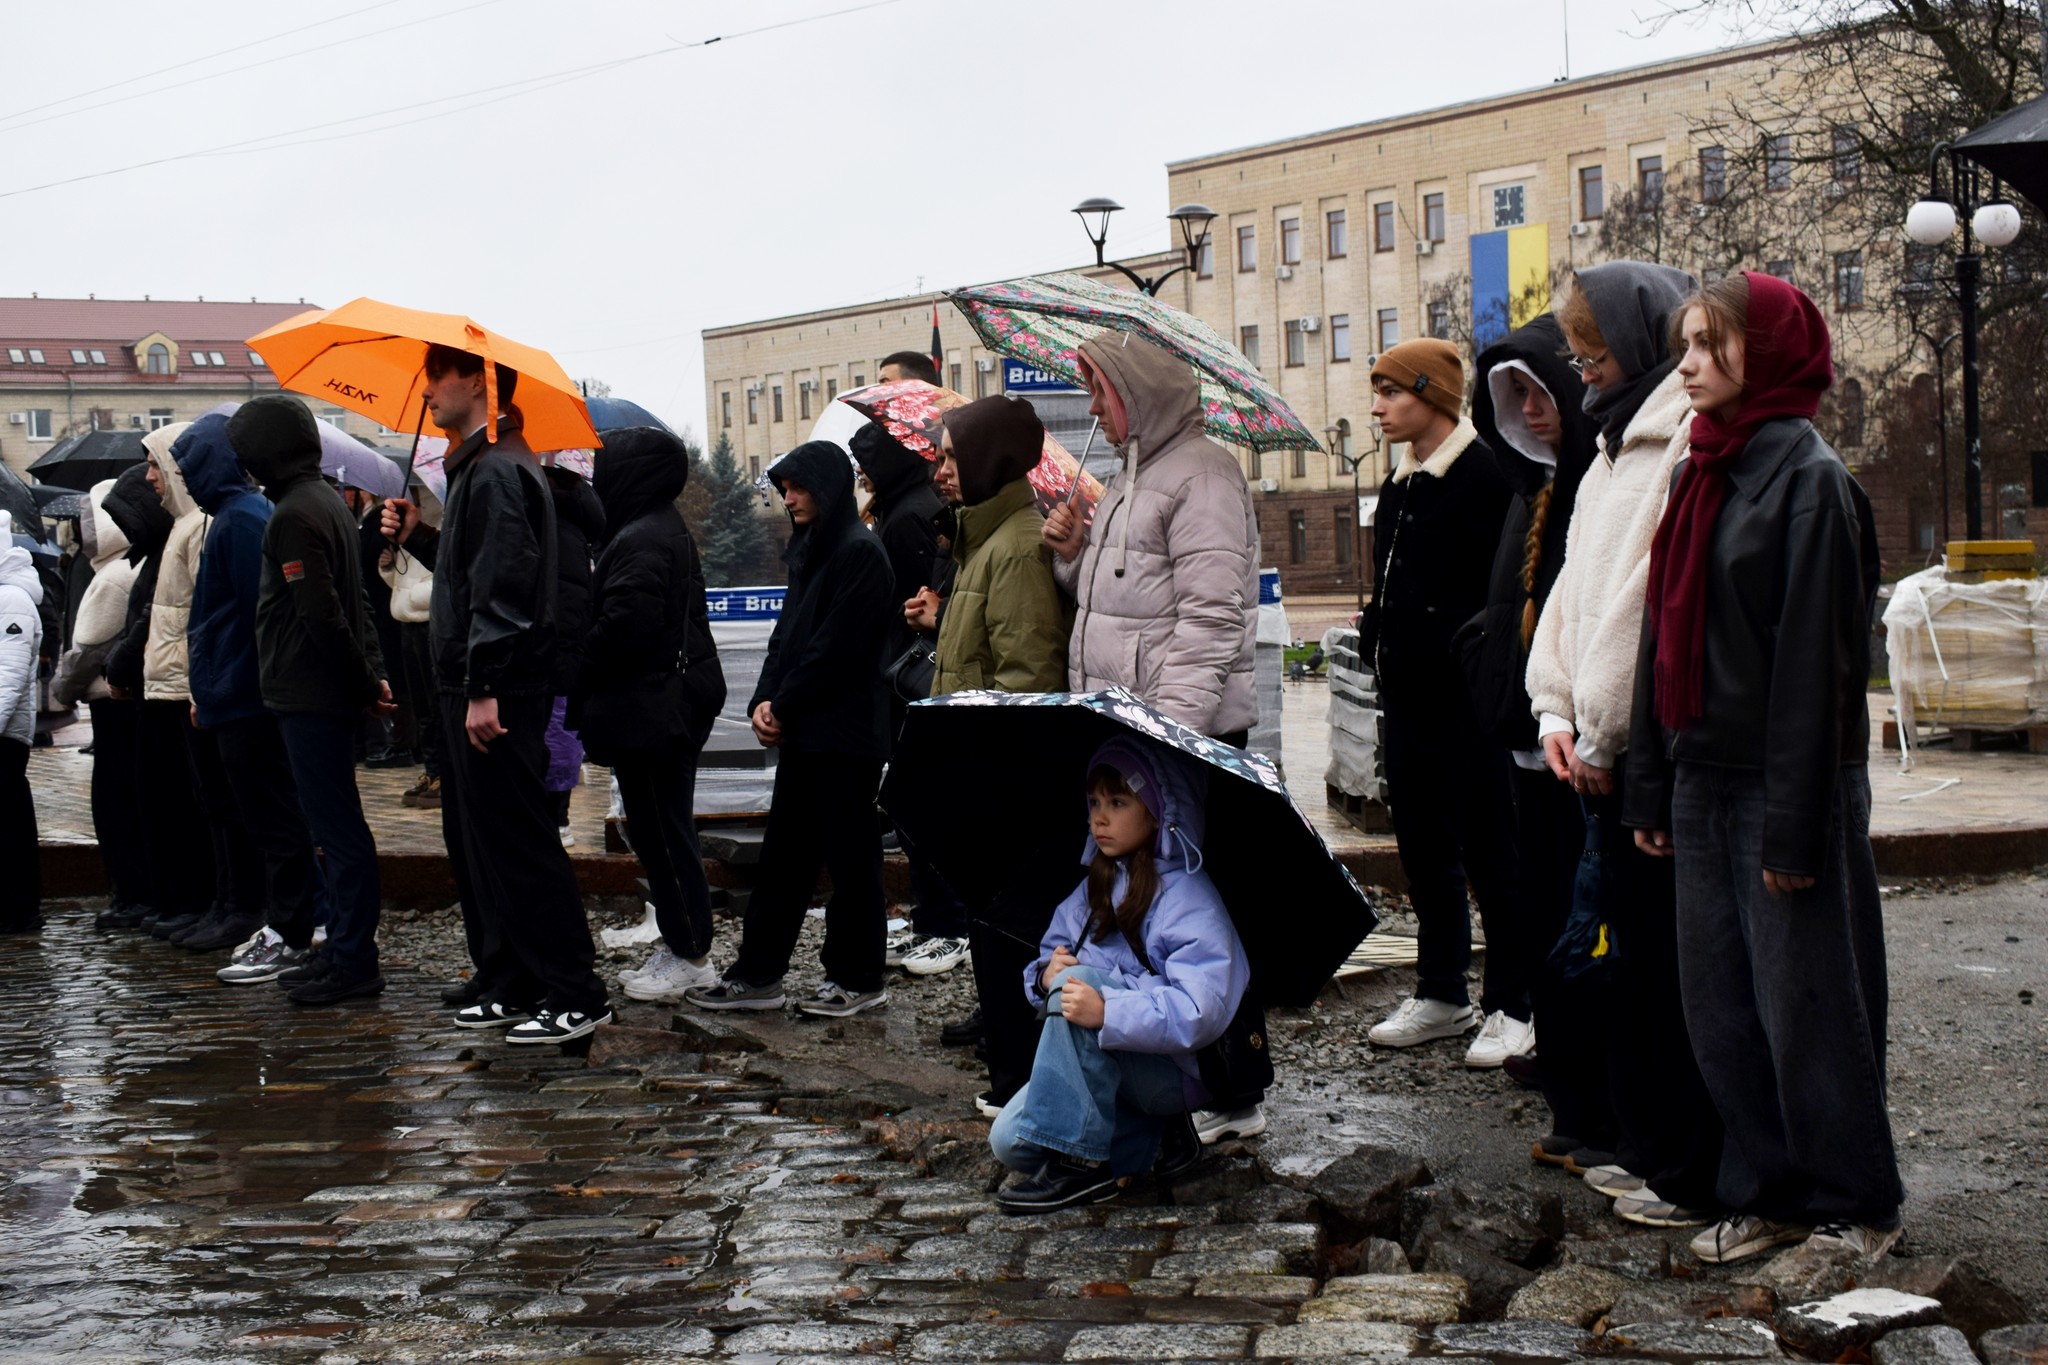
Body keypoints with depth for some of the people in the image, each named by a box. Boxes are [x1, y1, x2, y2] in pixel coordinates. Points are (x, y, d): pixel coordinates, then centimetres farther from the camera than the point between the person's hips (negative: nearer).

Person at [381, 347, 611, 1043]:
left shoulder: (497, 472, -15)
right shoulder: (479, 466, 18)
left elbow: (501, 586, -23)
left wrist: (484, 689, -26)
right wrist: (418, 536, 13)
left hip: (499, 695, -11)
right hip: (476, 688, 11)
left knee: (518, 845, -9)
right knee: (474, 839, 16)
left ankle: (576, 997, -5)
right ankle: (506, 984, 22)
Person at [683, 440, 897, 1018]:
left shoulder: (859, 553, -13)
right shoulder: (810, 549, 16)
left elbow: (835, 647, -17)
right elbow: (788, 631, 15)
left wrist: (782, 706, -11)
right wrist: (765, 701, 0)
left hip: (845, 732, -9)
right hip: (803, 731, 9)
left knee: (849, 856, 1)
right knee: (783, 854, 10)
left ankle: (857, 979, 11)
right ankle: (757, 975, 15)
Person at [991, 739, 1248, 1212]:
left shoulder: (1189, 899, -15)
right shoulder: (1095, 887, 10)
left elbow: (1200, 1011, -26)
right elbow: (1051, 953, 11)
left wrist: (1108, 1012, -38)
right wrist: (1047, 973, -14)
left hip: (1179, 1072, -7)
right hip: (1100, 1069, 7)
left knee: (1078, 984, -30)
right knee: (1008, 1141, -14)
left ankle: (1080, 1164, -26)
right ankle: (1156, 1136, 4)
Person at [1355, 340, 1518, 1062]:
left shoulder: (1484, 474, -13)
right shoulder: (1401, 482, 14)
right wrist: (1380, 638, 12)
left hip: (1463, 697, -9)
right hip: (1408, 694, 9)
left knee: (1487, 849, 0)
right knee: (1424, 847, 14)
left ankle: (1513, 1003, 9)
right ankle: (1441, 994, 24)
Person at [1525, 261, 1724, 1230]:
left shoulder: (1692, 441, -13)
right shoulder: (1619, 442, 18)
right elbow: (1576, 585, 20)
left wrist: (1606, 736, -15)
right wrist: (1557, 712, 9)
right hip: (1604, 749, 9)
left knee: (1667, 960, -2)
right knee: (1629, 950, 15)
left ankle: (1692, 1173, 7)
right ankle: (1643, 1141, 27)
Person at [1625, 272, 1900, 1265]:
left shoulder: (1807, 477, -12)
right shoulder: (1696, 475, 12)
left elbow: (1817, 656, -16)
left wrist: (1794, 822, -18)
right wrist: (1650, 787, 11)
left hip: (1783, 782, -7)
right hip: (1704, 780, 7)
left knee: (1804, 998, 1)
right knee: (1720, 1002, 10)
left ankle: (1852, 1207, 16)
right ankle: (1763, 1194, 21)